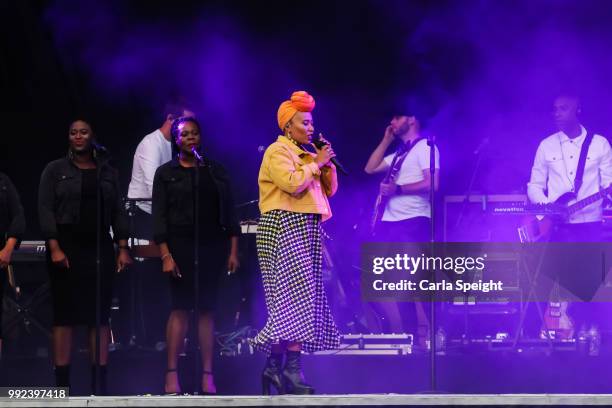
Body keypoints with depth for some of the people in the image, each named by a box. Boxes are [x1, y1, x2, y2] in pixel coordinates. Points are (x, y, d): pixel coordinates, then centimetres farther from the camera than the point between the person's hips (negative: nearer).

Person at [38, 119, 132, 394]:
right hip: (66, 248, -3)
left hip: (99, 247, 3)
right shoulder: (55, 170, 4)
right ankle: (62, 384, -4)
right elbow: (45, 210, -3)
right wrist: (54, 248, -14)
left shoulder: (107, 172, 12)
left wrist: (123, 249, 0)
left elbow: (118, 213, 10)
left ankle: (99, 384, 2)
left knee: (100, 316, 0)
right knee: (65, 315, -4)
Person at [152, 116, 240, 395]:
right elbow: (159, 217, -1)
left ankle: (207, 376, 1)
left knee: (207, 309, 1)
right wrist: (165, 255, -11)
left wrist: (233, 250, 3)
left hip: (212, 246, 2)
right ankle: (172, 374, -7)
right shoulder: (166, 173, 5)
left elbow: (229, 212, 10)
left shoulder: (215, 171, 12)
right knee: (180, 307, -7)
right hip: (181, 245, -2)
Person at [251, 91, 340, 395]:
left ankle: (275, 366, 3)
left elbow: (329, 190, 19)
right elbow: (292, 183, -23)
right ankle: (291, 369, -17)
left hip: (305, 230, 9)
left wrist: (327, 164, 5)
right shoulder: (277, 152, -7)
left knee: (297, 299, 4)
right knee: (296, 297, -16)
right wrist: (315, 164, -11)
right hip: (283, 227, -9)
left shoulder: (305, 155, 20)